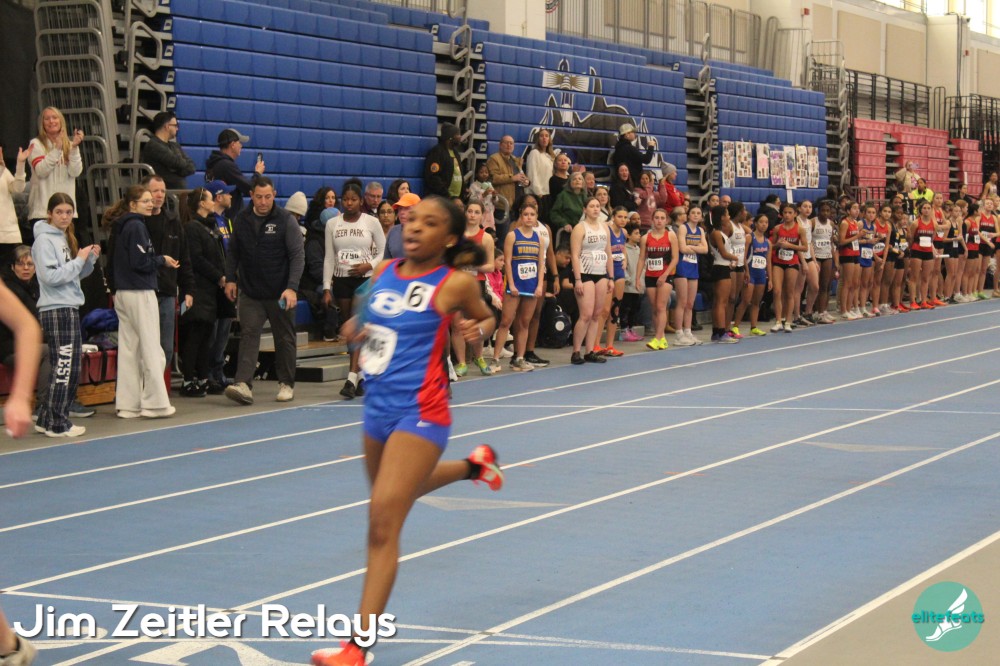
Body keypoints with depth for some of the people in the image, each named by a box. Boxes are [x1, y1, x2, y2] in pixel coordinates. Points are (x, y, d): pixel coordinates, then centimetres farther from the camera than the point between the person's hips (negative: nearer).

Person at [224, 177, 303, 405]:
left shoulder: (286, 221, -7)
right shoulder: (241, 220, 4)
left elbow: (297, 256, -10)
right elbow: (233, 252, 16)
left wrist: (292, 287, -19)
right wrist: (230, 278, 5)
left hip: (280, 294, -2)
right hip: (250, 293, 2)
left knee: (284, 338, 9)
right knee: (248, 335, -10)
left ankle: (286, 384, 22)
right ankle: (243, 384, -18)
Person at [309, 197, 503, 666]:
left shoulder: (455, 284, -7)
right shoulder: (384, 273, 5)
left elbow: (487, 318, 12)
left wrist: (478, 331, -10)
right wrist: (355, 330, -2)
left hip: (420, 412, -7)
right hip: (378, 407, 7)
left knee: (383, 525, -13)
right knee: (397, 494, 30)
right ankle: (474, 464, 56)